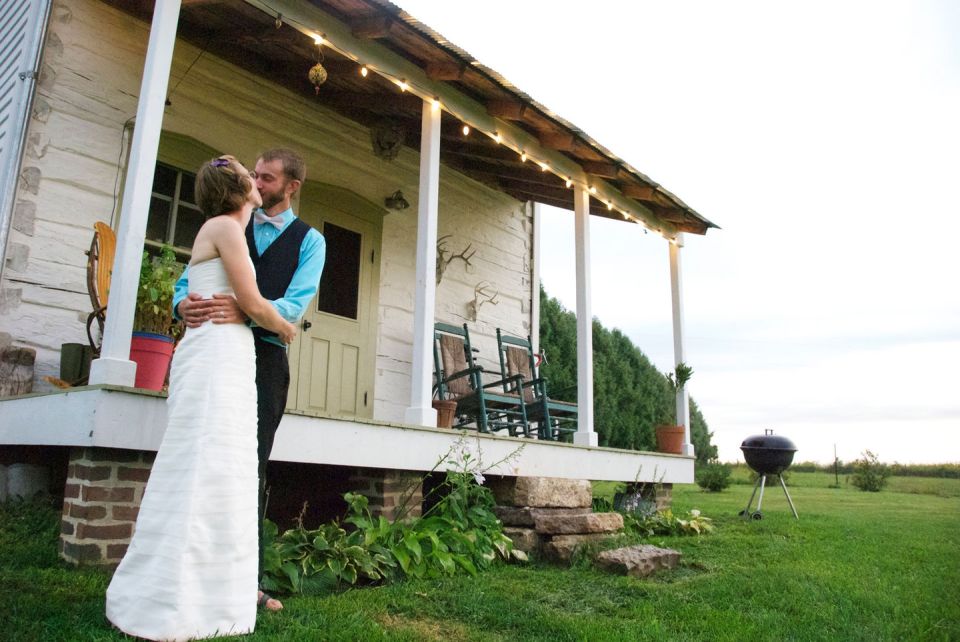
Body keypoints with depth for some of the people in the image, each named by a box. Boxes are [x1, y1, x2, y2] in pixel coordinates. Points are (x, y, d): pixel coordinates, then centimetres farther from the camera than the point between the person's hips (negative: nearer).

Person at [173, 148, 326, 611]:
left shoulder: (309, 240, 6)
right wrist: (184, 302, -15)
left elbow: (296, 303, -9)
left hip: (264, 359, -2)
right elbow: (191, 274, 10)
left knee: (251, 469, 2)